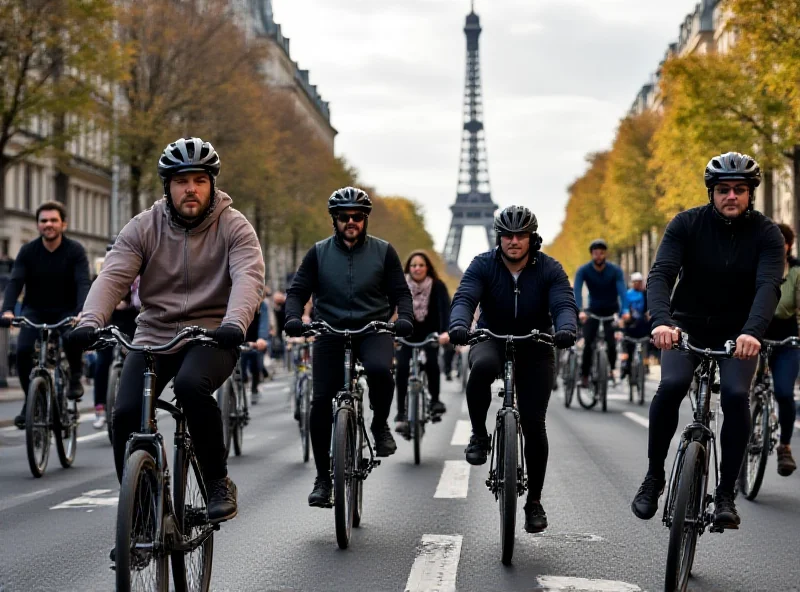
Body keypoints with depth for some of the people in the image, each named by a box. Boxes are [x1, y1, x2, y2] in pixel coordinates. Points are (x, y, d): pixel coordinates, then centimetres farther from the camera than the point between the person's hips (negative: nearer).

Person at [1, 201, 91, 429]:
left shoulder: (75, 250, -12)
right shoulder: (28, 251, -7)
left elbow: (83, 283, -23)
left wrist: (82, 314, -42)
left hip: (66, 311, -2)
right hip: (35, 310, 2)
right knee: (23, 350, -23)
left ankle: (75, 376, -1)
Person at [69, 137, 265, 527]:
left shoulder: (233, 227, -4)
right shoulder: (143, 228, 2)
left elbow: (249, 276, -20)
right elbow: (112, 277, -10)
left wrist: (234, 322, -41)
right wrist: (90, 320, -30)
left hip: (211, 338, -3)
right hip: (153, 337, 3)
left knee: (190, 385, -34)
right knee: (125, 414, -17)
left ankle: (219, 484, -16)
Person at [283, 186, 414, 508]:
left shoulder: (383, 252, 5)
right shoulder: (318, 253, 7)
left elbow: (400, 292, 5)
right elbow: (297, 291, 4)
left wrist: (404, 318, -15)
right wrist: (293, 318, -16)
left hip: (373, 329, -1)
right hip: (330, 332, 1)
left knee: (379, 369, -34)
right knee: (321, 401, -7)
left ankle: (380, 425, -4)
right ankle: (323, 478, 4)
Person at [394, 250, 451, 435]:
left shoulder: (437, 286, -15)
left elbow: (445, 309, -27)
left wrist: (445, 332, -45)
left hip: (431, 334, -1)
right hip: (408, 335, 1)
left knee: (431, 362, -26)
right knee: (402, 368, -20)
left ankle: (435, 400, -2)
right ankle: (401, 415, -15)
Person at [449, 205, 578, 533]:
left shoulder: (549, 269, -11)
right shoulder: (483, 265, -11)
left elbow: (564, 304, -24)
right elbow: (464, 298, -25)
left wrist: (566, 330, -48)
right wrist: (458, 325, -48)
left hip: (535, 349, 1)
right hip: (492, 340, 0)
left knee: (534, 425, -5)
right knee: (482, 367, -38)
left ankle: (534, 501, 11)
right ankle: (479, 434, -15)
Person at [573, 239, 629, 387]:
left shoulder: (615, 270, -17)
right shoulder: (583, 270, -16)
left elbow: (621, 290, -29)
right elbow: (577, 290, -28)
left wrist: (625, 310, -45)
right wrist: (580, 311, -45)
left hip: (611, 310, -1)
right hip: (593, 309, 1)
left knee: (611, 342, -17)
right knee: (588, 343, -14)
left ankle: (611, 368, 7)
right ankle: (584, 375, -6)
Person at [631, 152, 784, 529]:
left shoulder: (766, 234, -12)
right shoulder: (687, 224, -11)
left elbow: (768, 286, -27)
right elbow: (661, 274, -22)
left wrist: (752, 332, -47)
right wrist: (661, 320, -42)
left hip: (738, 332, 0)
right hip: (688, 325, 0)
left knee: (736, 395, -25)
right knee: (671, 385, -26)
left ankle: (726, 493, -11)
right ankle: (654, 475, -6)